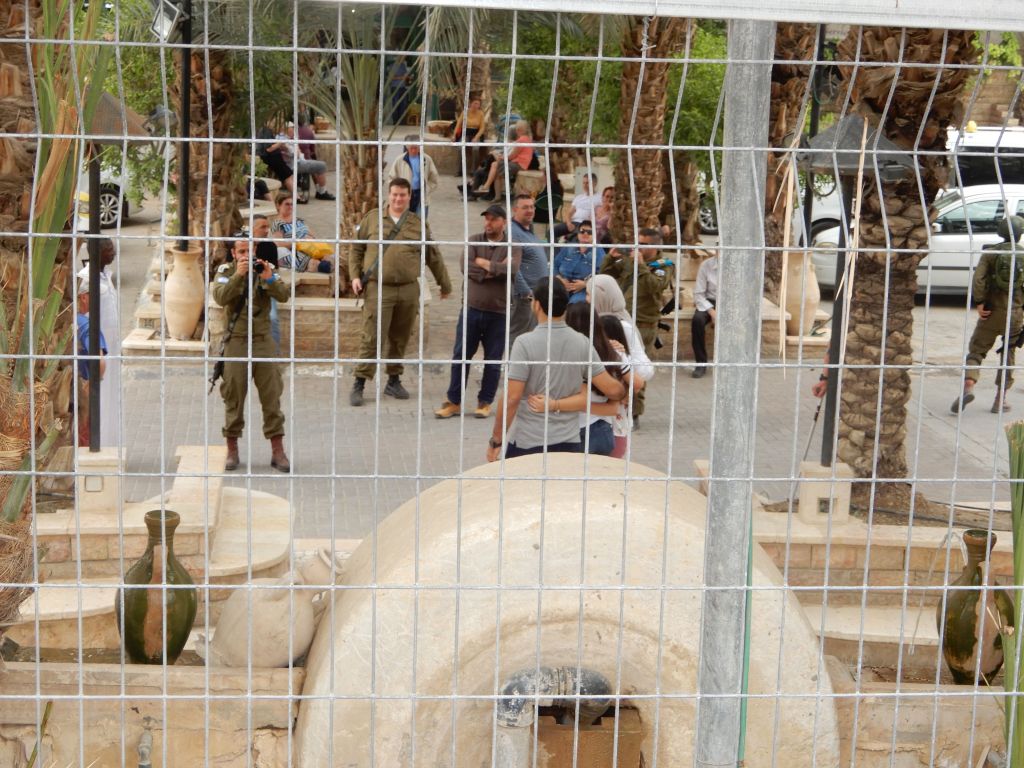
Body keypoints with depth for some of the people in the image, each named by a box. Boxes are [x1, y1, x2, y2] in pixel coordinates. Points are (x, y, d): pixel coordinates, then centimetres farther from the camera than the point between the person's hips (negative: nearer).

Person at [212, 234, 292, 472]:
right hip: (236, 342, -1)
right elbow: (220, 297, -17)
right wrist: (238, 275, -28)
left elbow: (284, 295, -8)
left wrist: (269, 279, -24)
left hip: (263, 340, 1)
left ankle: (278, 451, 6)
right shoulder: (226, 271, 2)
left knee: (271, 396, 1)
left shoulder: (264, 269, 6)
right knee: (234, 397, 4)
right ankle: (232, 450, 15)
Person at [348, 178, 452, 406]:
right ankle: (359, 384, 0)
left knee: (399, 339, 10)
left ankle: (394, 381, 23)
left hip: (408, 290, 3)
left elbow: (434, 257, 16)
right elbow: (356, 249, 10)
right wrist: (355, 276, -2)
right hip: (378, 289, -3)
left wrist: (445, 284, 21)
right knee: (372, 339, -6)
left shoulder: (418, 224, 9)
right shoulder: (372, 219, 5)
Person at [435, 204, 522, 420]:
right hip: (471, 309, 1)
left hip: (498, 313, -1)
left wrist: (484, 264, -13)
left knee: (493, 361, 6)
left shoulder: (512, 248, 0)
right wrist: (496, 269, -14)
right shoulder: (474, 242, 4)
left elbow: (512, 270, -20)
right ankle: (454, 402, 15)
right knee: (460, 357, 5)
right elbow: (466, 267, -12)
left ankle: (485, 402, 18)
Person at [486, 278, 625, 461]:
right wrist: (623, 392, 21)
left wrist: (496, 440, -6)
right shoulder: (582, 343, 0)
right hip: (569, 443, 4)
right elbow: (613, 390, -1)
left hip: (527, 444, -3)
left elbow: (511, 398, -15)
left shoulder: (525, 343, -12)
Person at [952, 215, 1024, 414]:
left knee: (976, 350, 4)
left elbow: (978, 279, -14)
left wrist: (979, 303, -8)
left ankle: (968, 387, -19)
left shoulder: (990, 253, -3)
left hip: (992, 312, -1)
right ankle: (1000, 399, 13)